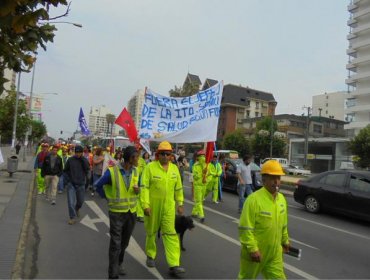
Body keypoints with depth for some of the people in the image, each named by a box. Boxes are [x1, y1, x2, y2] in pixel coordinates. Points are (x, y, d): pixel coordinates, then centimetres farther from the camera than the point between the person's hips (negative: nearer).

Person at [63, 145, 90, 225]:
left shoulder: (84, 160, -1)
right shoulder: (70, 160, -3)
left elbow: (88, 169, -17)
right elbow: (65, 171, 8)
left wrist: (82, 159, -21)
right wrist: (68, 180, -4)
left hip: (81, 184, 1)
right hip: (71, 184, -1)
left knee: (80, 201, 15)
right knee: (71, 202, -9)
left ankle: (77, 209, 46)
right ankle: (73, 218, 3)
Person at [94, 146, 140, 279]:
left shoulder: (135, 171, -3)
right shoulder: (112, 171, -18)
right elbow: (98, 185, -3)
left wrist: (138, 190, -10)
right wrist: (109, 199, 1)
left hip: (132, 211, 5)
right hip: (117, 212, -5)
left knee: (125, 242, 19)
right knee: (115, 244, 1)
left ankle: (119, 263, 42)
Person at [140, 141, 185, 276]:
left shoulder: (174, 168, 4)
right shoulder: (150, 167, -10)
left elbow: (178, 188, 11)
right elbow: (144, 187, -12)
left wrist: (180, 204, 10)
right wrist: (145, 205, -16)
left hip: (169, 206, 3)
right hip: (153, 205, -2)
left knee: (170, 233, -2)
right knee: (151, 232, 14)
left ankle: (174, 265, 1)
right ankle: (151, 255, 38)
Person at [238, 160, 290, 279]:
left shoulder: (281, 198, 2)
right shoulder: (254, 199, -23)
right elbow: (245, 228, -23)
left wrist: (285, 240, 22)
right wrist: (252, 249, -23)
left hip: (275, 253, 6)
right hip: (255, 252, -5)